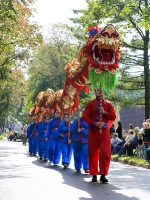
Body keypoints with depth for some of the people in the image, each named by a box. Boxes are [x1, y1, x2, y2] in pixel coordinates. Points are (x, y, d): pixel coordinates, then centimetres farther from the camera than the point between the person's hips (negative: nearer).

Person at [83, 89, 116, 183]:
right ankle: (94, 175, 11)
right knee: (93, 154, 2)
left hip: (105, 131, 0)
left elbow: (113, 117, 3)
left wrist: (105, 113, -13)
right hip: (93, 131, 0)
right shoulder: (90, 104, 6)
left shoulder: (108, 104, 8)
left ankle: (103, 175, -3)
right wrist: (94, 123, -17)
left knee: (106, 154, -9)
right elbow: (85, 117, -3)